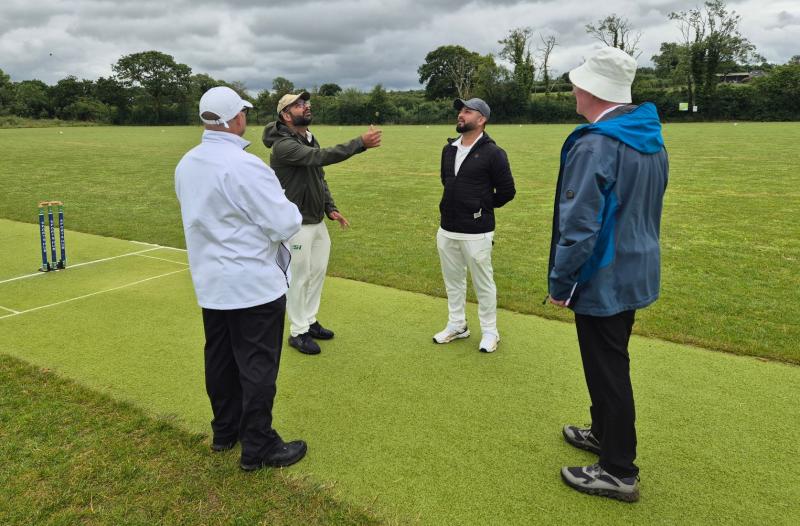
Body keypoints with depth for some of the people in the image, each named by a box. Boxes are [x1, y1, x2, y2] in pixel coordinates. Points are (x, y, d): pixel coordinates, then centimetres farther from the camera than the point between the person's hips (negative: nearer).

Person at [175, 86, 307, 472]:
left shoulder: (186, 165, 4)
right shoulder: (245, 166, -22)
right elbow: (286, 225, -21)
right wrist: (289, 208, -1)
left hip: (210, 283, 8)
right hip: (254, 285, -8)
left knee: (220, 360, 19)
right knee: (258, 367, 3)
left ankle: (224, 430, 35)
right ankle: (258, 448, 15)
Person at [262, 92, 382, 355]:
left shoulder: (310, 140, 10)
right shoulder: (283, 145, -19)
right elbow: (323, 156, -32)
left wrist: (330, 209, 5)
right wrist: (361, 142, -37)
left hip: (318, 222, 9)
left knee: (318, 273, 16)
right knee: (298, 278, 2)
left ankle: (310, 321, 33)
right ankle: (298, 332, 17)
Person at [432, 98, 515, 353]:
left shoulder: (492, 153, -12)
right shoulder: (449, 149, 8)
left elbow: (507, 190, -7)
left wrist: (482, 207, 4)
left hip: (476, 232, -7)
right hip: (447, 229, 7)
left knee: (483, 283, 5)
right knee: (453, 280, 17)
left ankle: (489, 332, 20)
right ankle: (456, 325, 33)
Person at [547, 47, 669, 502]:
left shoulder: (595, 145, -23)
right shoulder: (652, 139, 6)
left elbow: (580, 225, -26)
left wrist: (560, 281, -15)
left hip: (603, 279, -9)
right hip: (636, 272, 9)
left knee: (608, 370, 4)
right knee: (610, 362, 23)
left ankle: (620, 472, 19)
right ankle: (604, 433, 42)